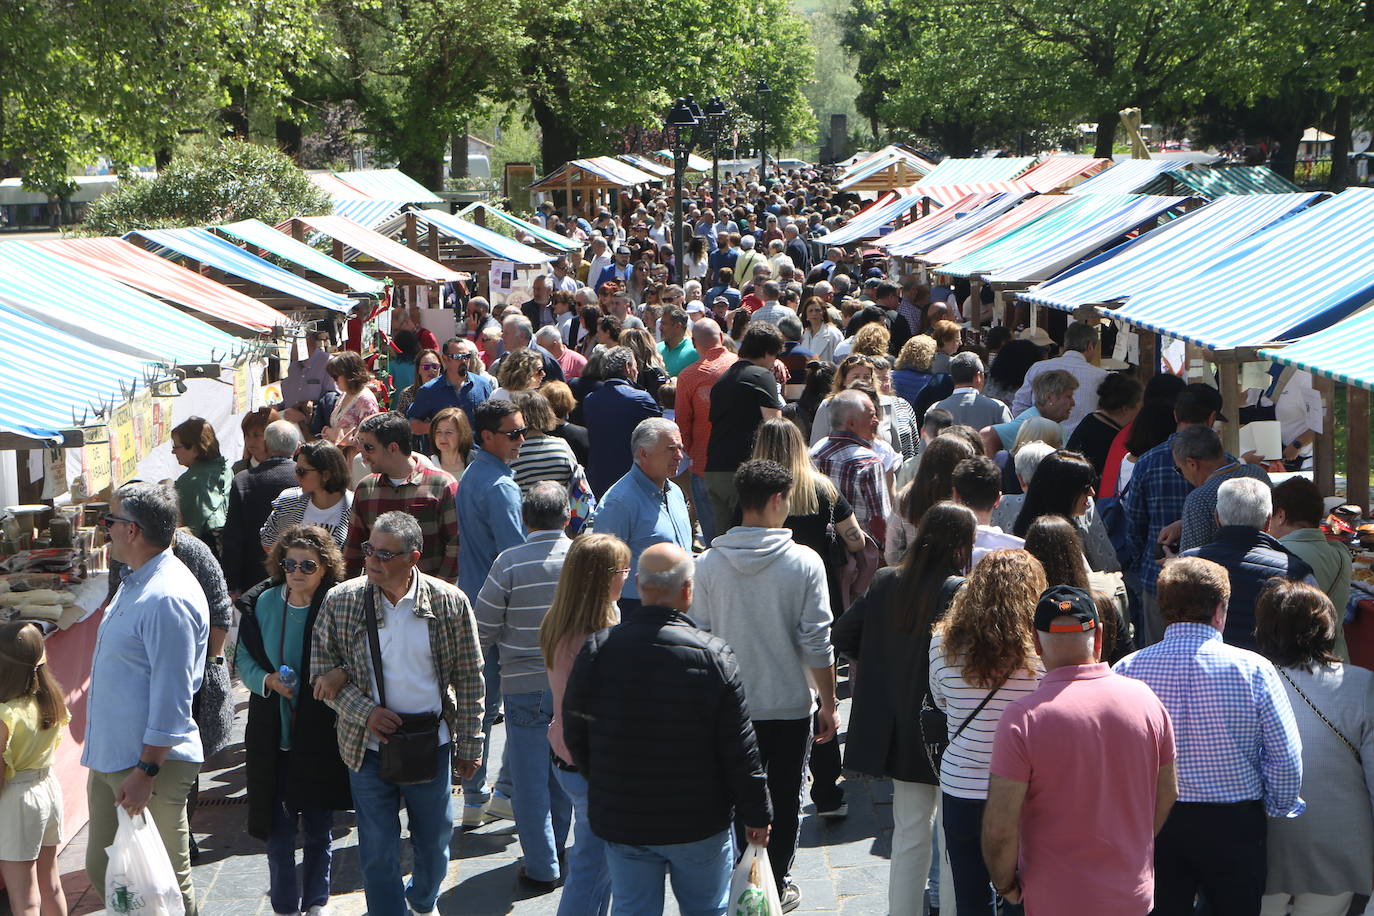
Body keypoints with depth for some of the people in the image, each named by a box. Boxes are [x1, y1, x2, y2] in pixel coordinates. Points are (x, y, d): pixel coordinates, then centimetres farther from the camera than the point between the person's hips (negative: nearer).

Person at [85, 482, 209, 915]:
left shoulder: (167, 597, -22)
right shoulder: (135, 584, 11)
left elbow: (171, 697, -23)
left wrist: (146, 771, -22)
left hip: (150, 764, -10)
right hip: (110, 759, 10)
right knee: (102, 872, 17)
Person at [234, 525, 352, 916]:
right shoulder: (262, 603, 0)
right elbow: (243, 658, 9)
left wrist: (341, 673, -31)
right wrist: (266, 679, -11)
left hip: (321, 738, -2)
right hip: (272, 736, 2)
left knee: (318, 829, 11)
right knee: (277, 830, 5)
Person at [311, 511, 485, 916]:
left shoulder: (450, 603, -7)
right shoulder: (341, 601, -7)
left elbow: (469, 680, 0)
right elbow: (322, 671, 0)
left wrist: (470, 746, 1)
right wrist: (365, 712, -13)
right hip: (369, 745, -1)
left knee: (434, 843, 18)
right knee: (378, 852, 6)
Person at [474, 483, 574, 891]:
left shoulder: (510, 562, -14)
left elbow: (482, 630, -8)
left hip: (524, 685, -3)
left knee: (530, 778, 5)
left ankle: (542, 868, 8)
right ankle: (559, 851, 32)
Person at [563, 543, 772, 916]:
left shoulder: (596, 650, -9)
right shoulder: (712, 655, -16)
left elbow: (576, 738, 2)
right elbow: (740, 750, -11)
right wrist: (757, 814, 2)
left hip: (621, 821, 2)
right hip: (699, 823, -2)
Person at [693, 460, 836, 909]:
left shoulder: (708, 564, -7)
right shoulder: (804, 562, -12)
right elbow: (817, 644, -11)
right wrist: (829, 703, 1)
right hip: (790, 704, -2)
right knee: (785, 800, 13)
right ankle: (776, 888, 22)